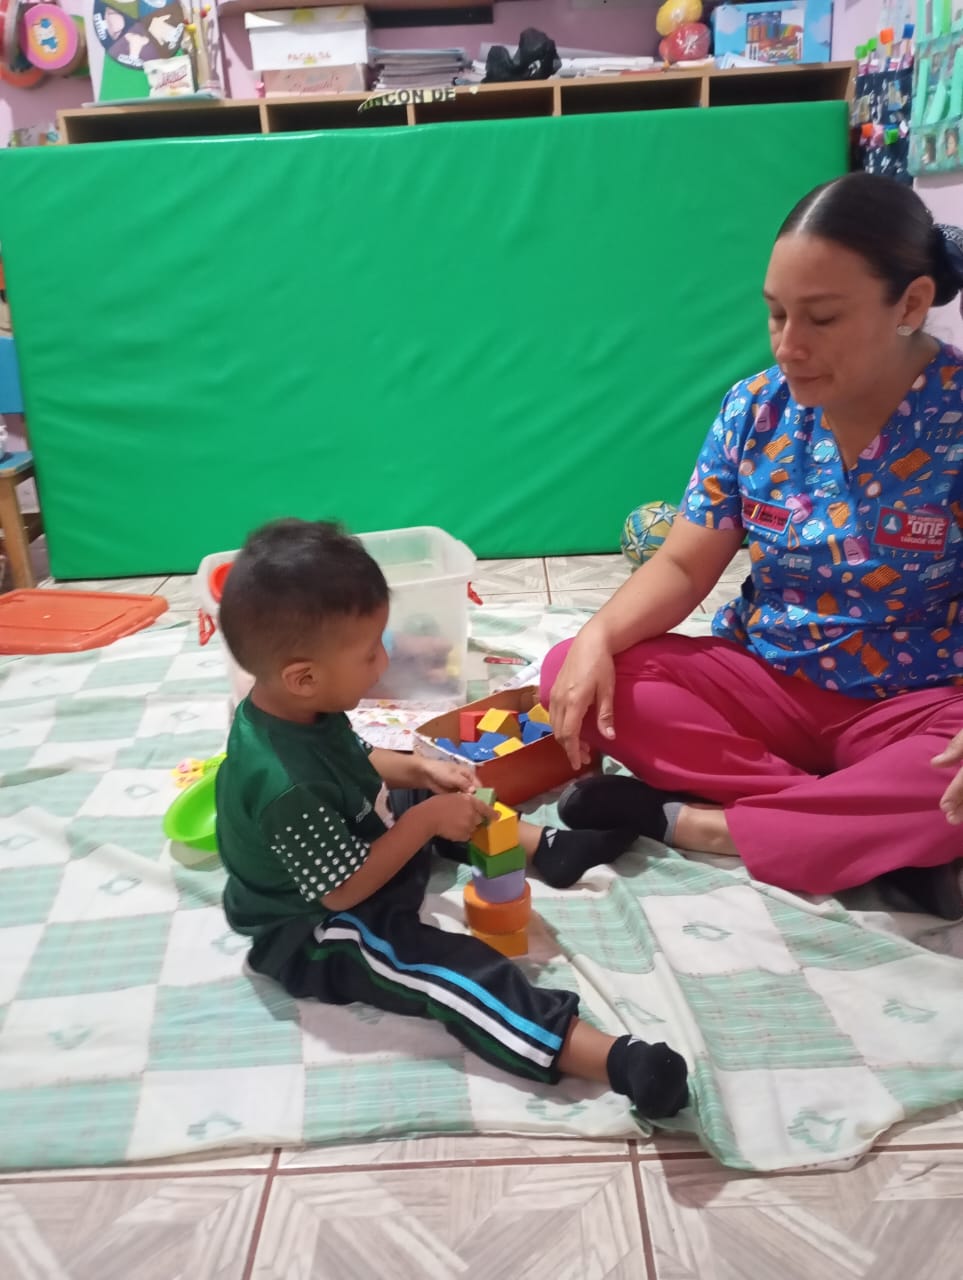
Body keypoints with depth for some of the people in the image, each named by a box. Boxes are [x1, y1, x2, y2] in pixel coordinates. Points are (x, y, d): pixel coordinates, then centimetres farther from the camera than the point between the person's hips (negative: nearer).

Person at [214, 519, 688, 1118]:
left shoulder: (295, 709, -11)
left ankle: (553, 849, 27)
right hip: (318, 935, -10)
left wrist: (419, 769, -7)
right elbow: (343, 889, -30)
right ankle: (615, 1061, -35)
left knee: (443, 807, 19)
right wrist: (425, 822, -27)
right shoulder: (289, 786, -39)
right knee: (454, 970, -27)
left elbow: (356, 762, 9)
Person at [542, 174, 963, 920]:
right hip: (765, 685, 5)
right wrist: (599, 637, -20)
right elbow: (684, 566, 0)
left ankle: (683, 820, -20)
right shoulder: (756, 409, -3)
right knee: (569, 671, -16)